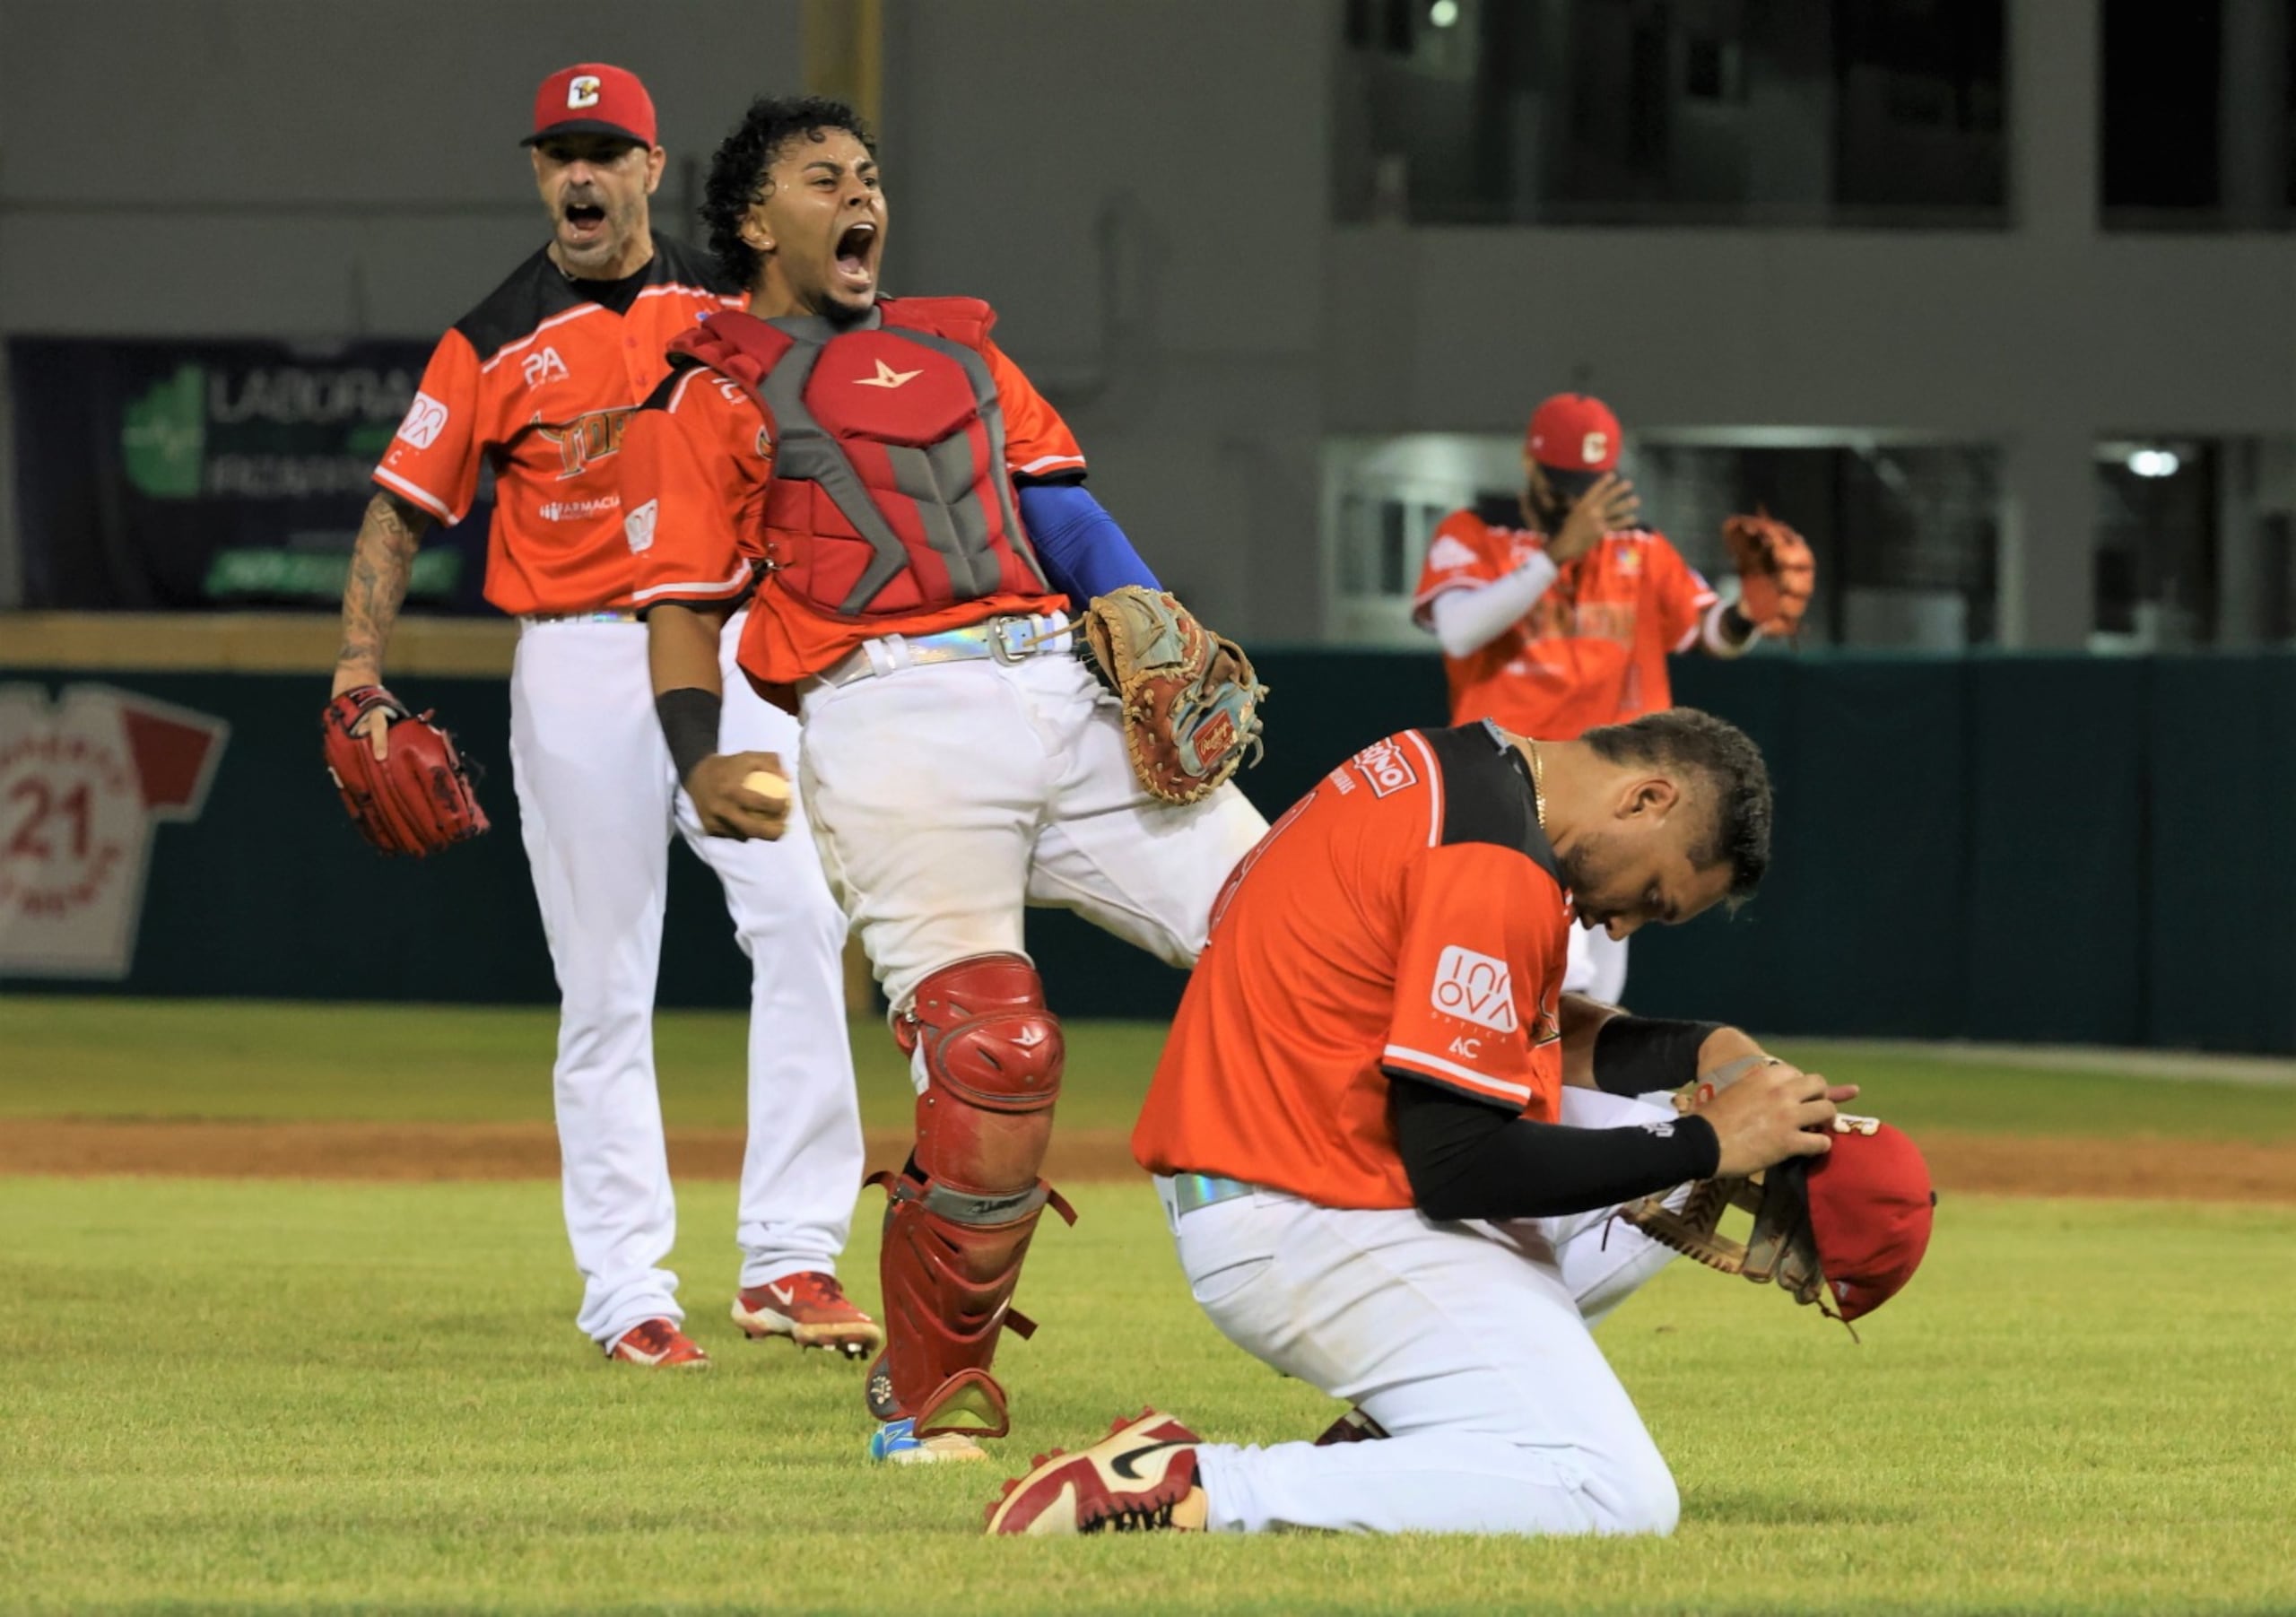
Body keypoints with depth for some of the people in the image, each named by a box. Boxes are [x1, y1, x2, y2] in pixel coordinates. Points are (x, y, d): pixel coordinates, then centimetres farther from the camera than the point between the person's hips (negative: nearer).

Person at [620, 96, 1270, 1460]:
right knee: (994, 1050, -20)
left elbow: (1064, 513, 19)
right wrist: (700, 763, -12)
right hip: (895, 720, -5)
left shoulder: (958, 346, 28)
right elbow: (682, 604, 6)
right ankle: (934, 1392, -5)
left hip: (1067, 702, 5)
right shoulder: (712, 396, 13)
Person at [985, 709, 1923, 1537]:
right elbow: (1460, 1165, -20)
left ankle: (1379, 1442, 9)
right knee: (1617, 1498, -19)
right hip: (1309, 1228, -11)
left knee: (1656, 1170, 19)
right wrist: (1706, 1145, -11)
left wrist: (1703, 1053, 11)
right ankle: (1191, 1491, -20)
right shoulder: (1494, 870, -19)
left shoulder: (1441, 771, 13)